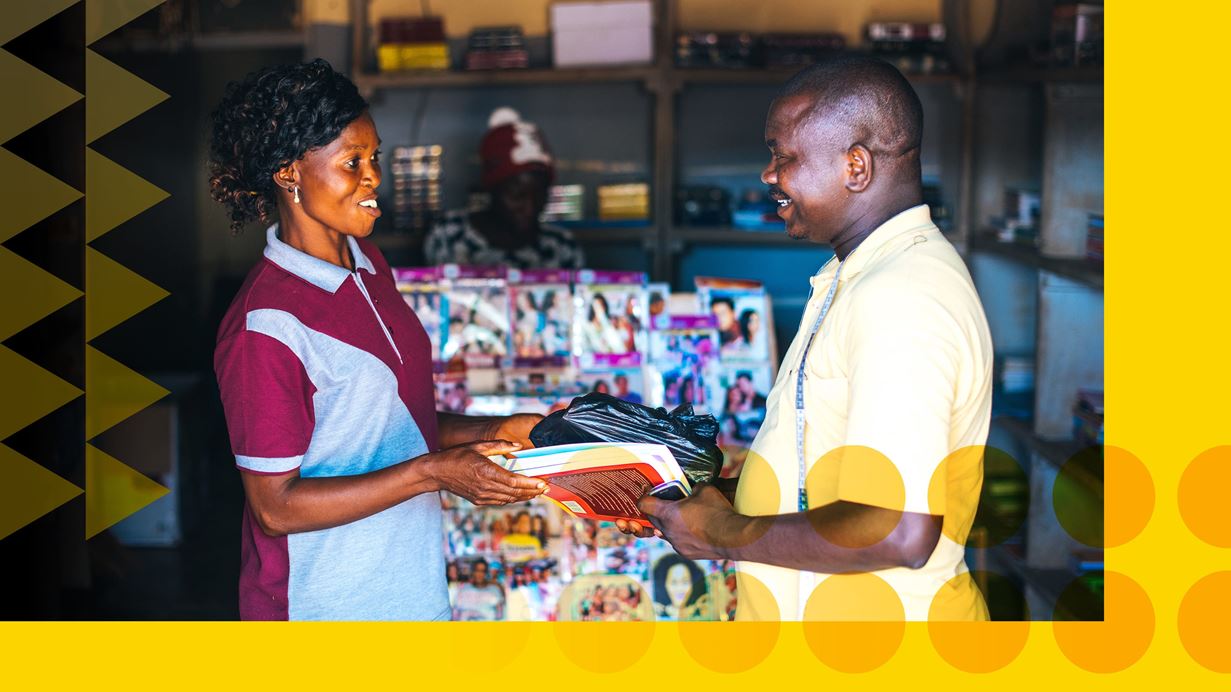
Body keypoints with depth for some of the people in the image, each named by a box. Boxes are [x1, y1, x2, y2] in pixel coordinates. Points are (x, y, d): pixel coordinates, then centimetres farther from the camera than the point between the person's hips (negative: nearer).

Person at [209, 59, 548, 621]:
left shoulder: (368, 265, 3)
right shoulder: (265, 327, -23)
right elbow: (276, 505, -21)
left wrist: (494, 432, -2)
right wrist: (431, 473, -24)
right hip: (321, 612, -7)